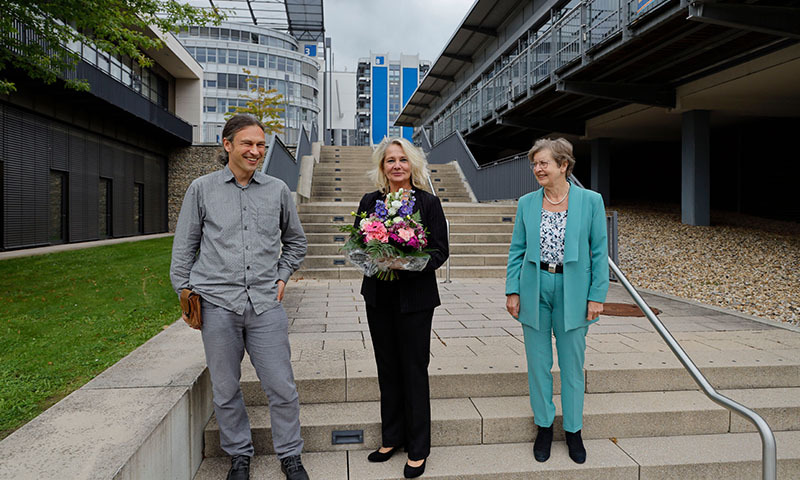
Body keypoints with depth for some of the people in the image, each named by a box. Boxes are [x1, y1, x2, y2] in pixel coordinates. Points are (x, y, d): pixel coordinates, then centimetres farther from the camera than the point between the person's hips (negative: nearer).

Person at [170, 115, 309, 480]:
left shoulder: (277, 190, 9)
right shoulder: (202, 189, 6)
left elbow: (295, 241, 22)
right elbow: (184, 246, 11)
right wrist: (184, 291, 6)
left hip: (265, 303, 1)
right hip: (217, 304, 0)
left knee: (282, 388, 2)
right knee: (225, 391, 9)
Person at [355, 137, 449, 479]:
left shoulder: (428, 203, -3)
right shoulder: (370, 202, 6)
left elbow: (440, 251, -5)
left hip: (415, 297, -3)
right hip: (378, 296, 4)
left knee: (414, 370, 3)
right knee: (387, 369, 14)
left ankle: (418, 449, 18)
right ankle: (392, 438, 30)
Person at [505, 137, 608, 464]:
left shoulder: (590, 201, -3)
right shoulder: (527, 203, 3)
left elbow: (599, 251, -1)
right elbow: (516, 250, 7)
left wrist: (597, 295, -5)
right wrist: (512, 290, 0)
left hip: (572, 291, -2)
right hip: (535, 289, 2)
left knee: (572, 364, 10)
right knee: (538, 363, 10)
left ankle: (573, 430, 29)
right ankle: (544, 426, 29)